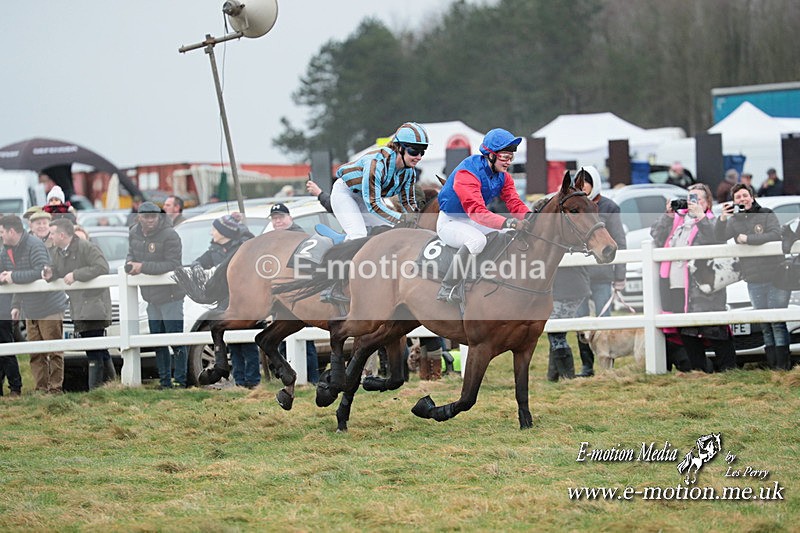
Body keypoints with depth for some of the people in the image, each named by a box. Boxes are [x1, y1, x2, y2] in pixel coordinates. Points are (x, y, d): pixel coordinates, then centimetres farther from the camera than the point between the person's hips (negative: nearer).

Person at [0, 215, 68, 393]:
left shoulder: (34, 245, -18)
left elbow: (41, 272, -29)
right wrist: (15, 305, 3)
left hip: (50, 307, -8)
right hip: (30, 310, 8)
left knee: (54, 351, -2)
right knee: (35, 353, 8)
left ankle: (56, 389, 3)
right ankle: (41, 388, 13)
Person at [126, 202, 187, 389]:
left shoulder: (170, 235, -18)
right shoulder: (134, 233, 3)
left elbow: (173, 264, -24)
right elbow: (131, 253, 18)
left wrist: (143, 267, -27)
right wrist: (130, 264, -7)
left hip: (170, 296, -7)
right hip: (151, 297, 7)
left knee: (176, 342, -6)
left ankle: (181, 381, 1)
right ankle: (164, 382, 23)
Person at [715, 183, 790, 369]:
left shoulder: (766, 215, 0)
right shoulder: (734, 220, 9)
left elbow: (775, 235, -15)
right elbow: (719, 238, -3)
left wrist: (747, 238, -16)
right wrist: (722, 219, -20)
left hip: (776, 277, -3)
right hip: (754, 281, 3)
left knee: (778, 324, -8)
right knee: (765, 326, 5)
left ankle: (783, 364, -9)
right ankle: (771, 364, 6)